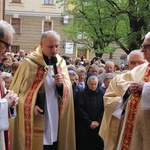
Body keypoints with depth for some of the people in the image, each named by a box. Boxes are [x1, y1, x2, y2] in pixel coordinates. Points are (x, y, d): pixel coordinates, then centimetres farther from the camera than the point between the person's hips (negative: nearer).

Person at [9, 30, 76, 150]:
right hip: (35, 121, -4)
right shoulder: (29, 62, -8)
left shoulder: (61, 63, 6)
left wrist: (61, 85, -15)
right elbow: (18, 89, -6)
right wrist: (31, 106, -18)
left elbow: (66, 91, 6)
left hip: (55, 119, 5)